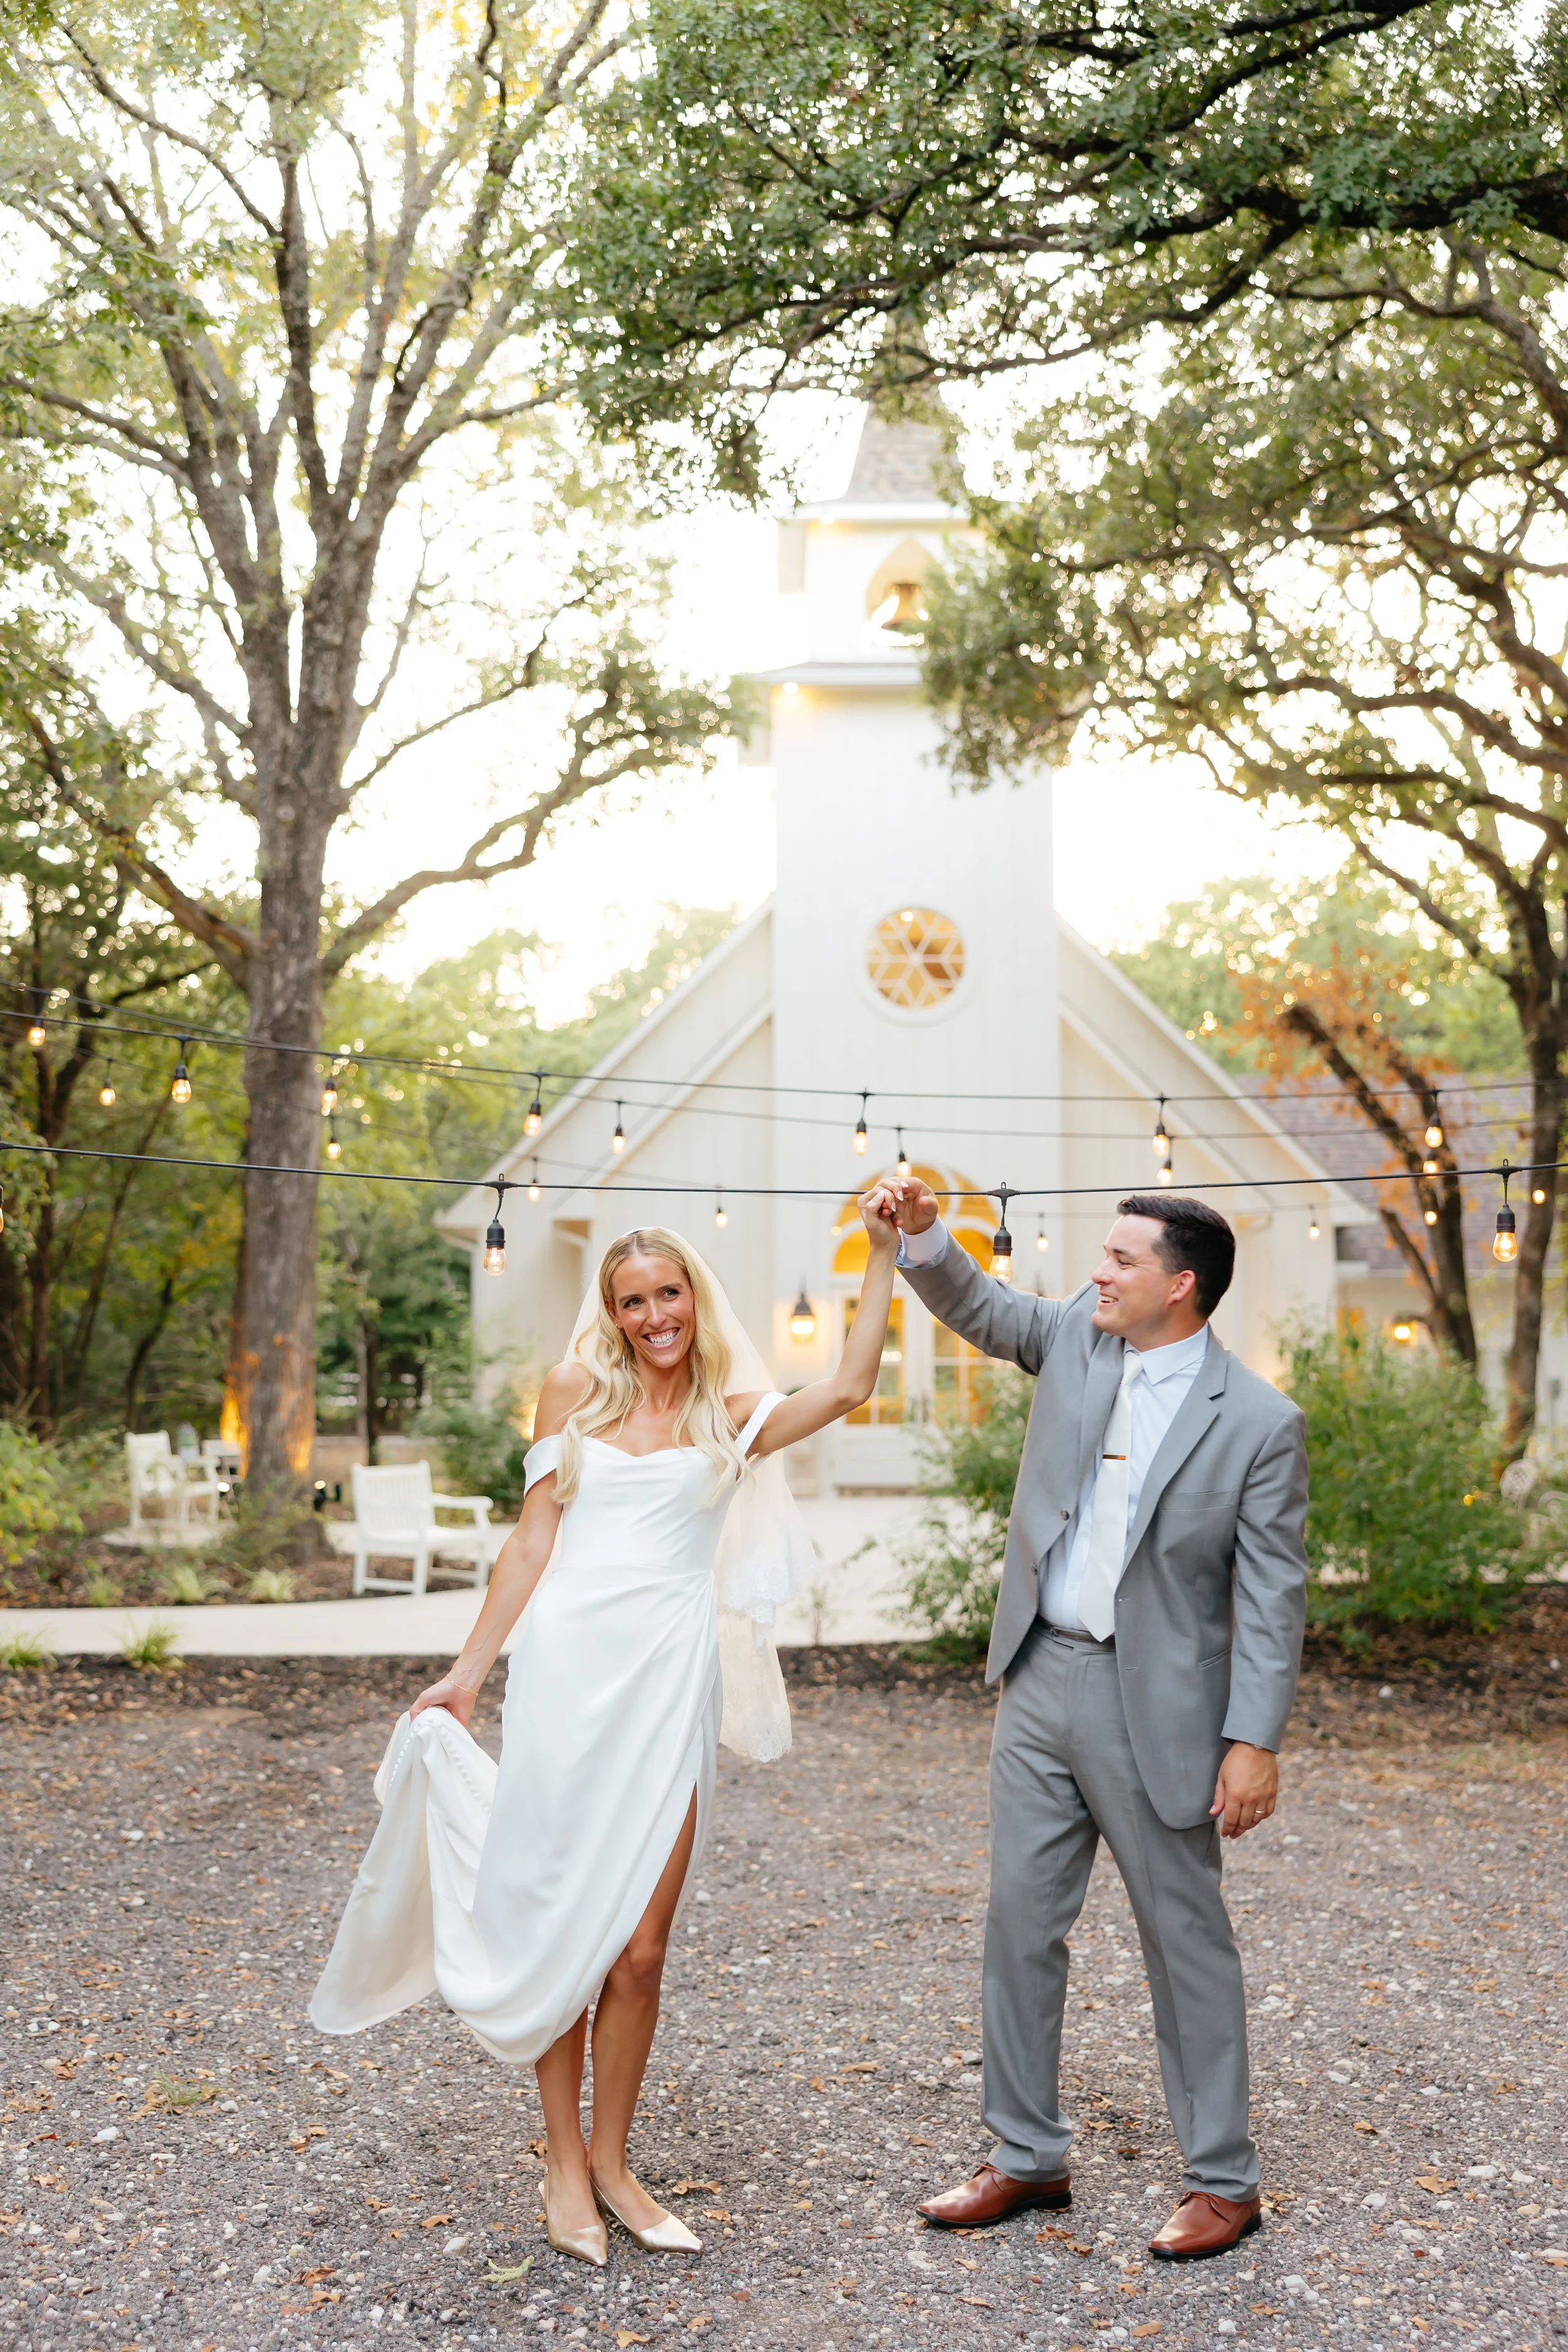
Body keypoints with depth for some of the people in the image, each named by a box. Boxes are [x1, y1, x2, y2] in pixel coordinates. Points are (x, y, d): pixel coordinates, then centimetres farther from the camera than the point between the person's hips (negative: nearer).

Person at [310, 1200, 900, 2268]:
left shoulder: (731, 1416, 11)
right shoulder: (576, 1392, 10)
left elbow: (850, 1388, -2)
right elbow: (533, 1540, 10)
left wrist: (885, 1254, -3)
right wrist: (468, 1672, 7)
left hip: (670, 1681, 0)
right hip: (567, 1670, 0)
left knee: (639, 1947, 1)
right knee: (560, 1929, 3)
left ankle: (612, 2162, 18)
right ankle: (564, 2162, 18)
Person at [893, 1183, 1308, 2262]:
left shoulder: (1258, 1422, -13)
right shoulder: (1077, 1338, 2)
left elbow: (1273, 1595, -11)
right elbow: (978, 1308, 16)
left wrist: (1255, 1740, -14)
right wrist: (923, 1234, -4)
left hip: (1154, 1706, -6)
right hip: (1040, 1680, 6)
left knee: (1186, 1939, 7)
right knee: (1020, 1923, 12)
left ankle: (1224, 2181, 22)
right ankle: (1029, 2156, 27)